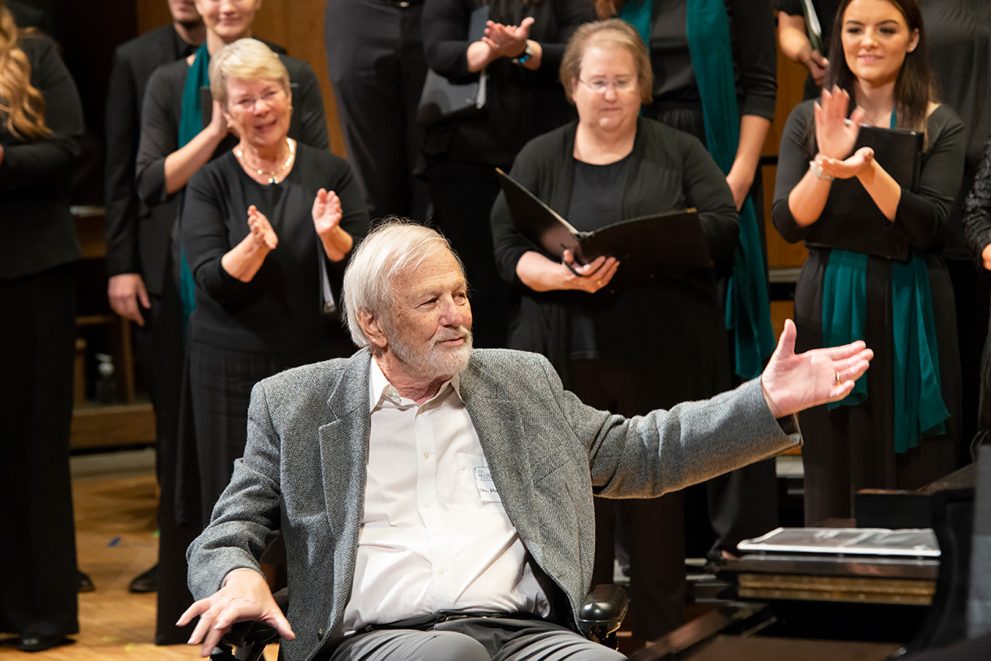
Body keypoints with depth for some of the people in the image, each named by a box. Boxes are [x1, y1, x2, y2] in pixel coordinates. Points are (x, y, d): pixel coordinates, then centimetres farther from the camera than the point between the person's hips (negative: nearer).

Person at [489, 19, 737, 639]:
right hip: (568, 361, 1)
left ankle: (661, 633, 14)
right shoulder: (539, 158, 10)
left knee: (658, 500, 5)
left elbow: (722, 228, -2)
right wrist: (562, 276, -17)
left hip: (659, 360, -1)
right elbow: (509, 249, 3)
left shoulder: (679, 151, 7)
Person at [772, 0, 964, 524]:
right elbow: (787, 225, -3)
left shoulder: (939, 126, 2)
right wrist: (825, 165, -20)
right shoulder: (808, 121, 7)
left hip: (909, 312, -1)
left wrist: (866, 170, -24)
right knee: (832, 478, 3)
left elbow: (926, 228, -10)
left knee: (912, 480, -1)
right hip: (829, 309, 1)